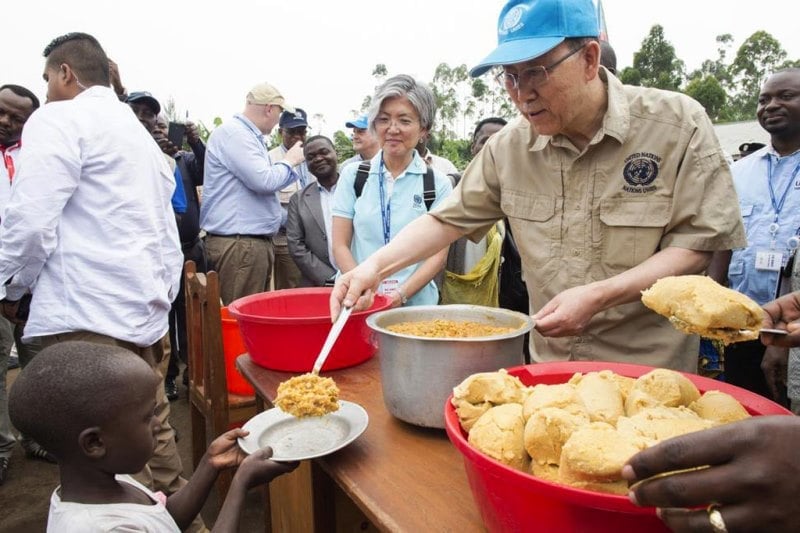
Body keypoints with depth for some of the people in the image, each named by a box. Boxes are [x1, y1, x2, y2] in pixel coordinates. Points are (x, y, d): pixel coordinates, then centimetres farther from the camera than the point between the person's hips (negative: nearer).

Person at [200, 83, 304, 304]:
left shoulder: (249, 136, 19)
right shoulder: (233, 133, -12)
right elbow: (263, 180, -20)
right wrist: (289, 160, -2)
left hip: (257, 242, 10)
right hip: (238, 244, -10)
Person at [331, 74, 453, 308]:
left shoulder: (438, 183, 2)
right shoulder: (352, 175, 5)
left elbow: (438, 254, 0)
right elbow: (340, 246, 2)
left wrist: (401, 295, -14)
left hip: (417, 304, 0)